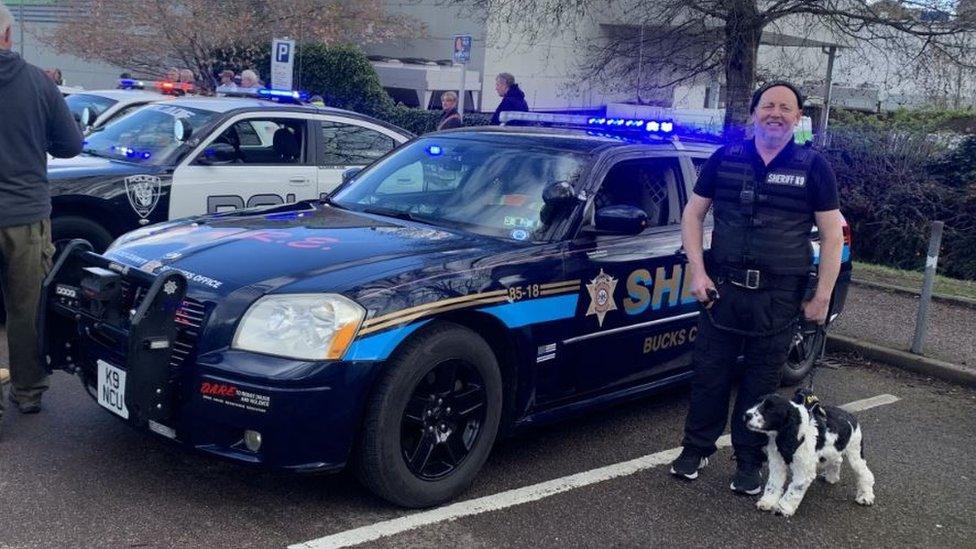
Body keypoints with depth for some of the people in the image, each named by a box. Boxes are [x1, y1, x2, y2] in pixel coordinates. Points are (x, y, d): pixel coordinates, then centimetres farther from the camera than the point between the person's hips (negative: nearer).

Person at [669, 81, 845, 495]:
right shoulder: (725, 158, 4)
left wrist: (822, 296, -2)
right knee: (709, 373, 6)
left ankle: (749, 463, 22)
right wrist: (698, 272, -2)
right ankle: (696, 449, 23)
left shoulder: (813, 167, 1)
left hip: (779, 297, -1)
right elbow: (693, 215, 8)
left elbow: (832, 235, 2)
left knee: (762, 382, 8)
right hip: (722, 289, 1)